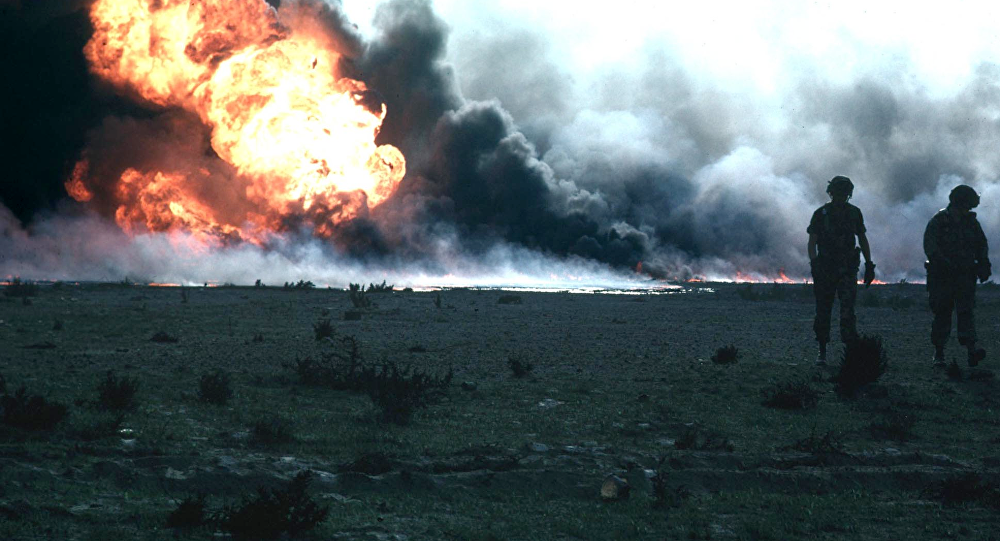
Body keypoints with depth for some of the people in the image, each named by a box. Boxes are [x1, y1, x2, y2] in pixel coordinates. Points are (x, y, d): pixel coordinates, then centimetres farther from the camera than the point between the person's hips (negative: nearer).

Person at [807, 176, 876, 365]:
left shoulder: (854, 213, 6)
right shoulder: (821, 214, -1)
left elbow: (863, 240, 14)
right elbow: (812, 243, -2)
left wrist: (869, 264, 11)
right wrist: (814, 264, -16)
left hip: (847, 269, 0)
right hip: (825, 268, 0)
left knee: (847, 307, -13)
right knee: (823, 311, 5)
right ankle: (822, 351, 16)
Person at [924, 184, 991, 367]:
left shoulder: (971, 222, 8)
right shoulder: (938, 221, -5)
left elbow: (982, 244, 18)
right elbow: (930, 246, -16)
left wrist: (984, 265, 3)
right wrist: (944, 263, -30)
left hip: (965, 275, 3)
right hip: (941, 275, -3)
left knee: (966, 310, -11)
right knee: (942, 313, 2)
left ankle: (972, 351, -24)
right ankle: (938, 354, 12)